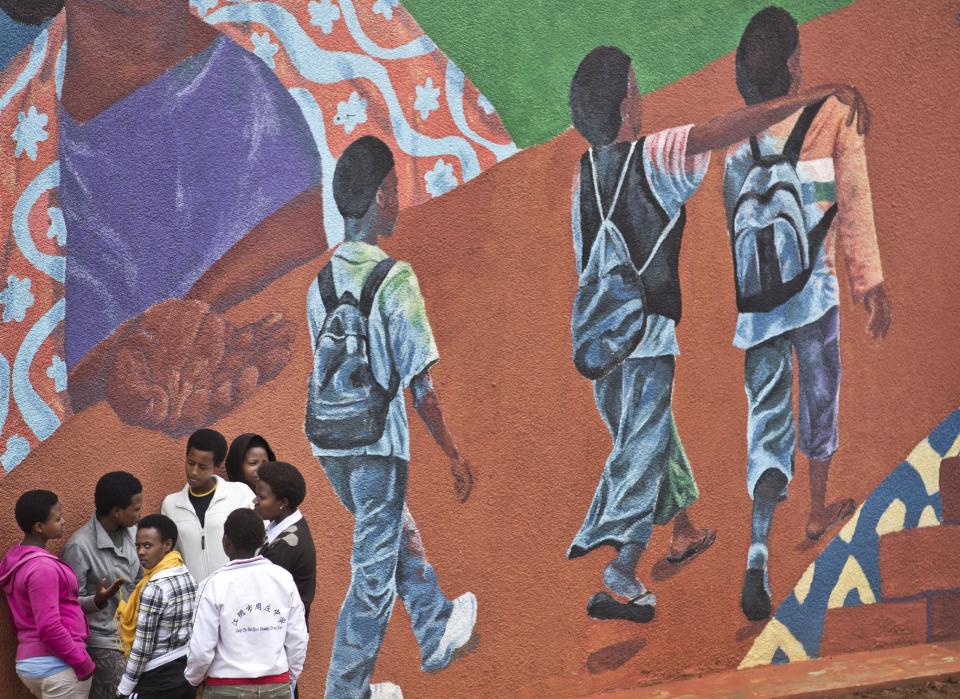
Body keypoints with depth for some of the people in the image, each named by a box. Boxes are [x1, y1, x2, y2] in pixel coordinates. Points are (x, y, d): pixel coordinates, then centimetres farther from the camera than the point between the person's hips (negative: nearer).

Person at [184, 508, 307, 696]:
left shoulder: (216, 585, -13)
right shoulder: (284, 579, -2)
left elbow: (201, 649, -11)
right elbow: (298, 641, 3)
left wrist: (194, 678, 9)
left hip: (228, 690, -3)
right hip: (277, 688, 3)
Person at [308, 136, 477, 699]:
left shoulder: (322, 281, 6)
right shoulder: (395, 278, -13)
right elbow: (422, 386, -15)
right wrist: (456, 457, -7)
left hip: (328, 441, 7)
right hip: (378, 441, -7)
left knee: (399, 534, 27)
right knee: (374, 574, 3)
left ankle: (437, 637, 42)